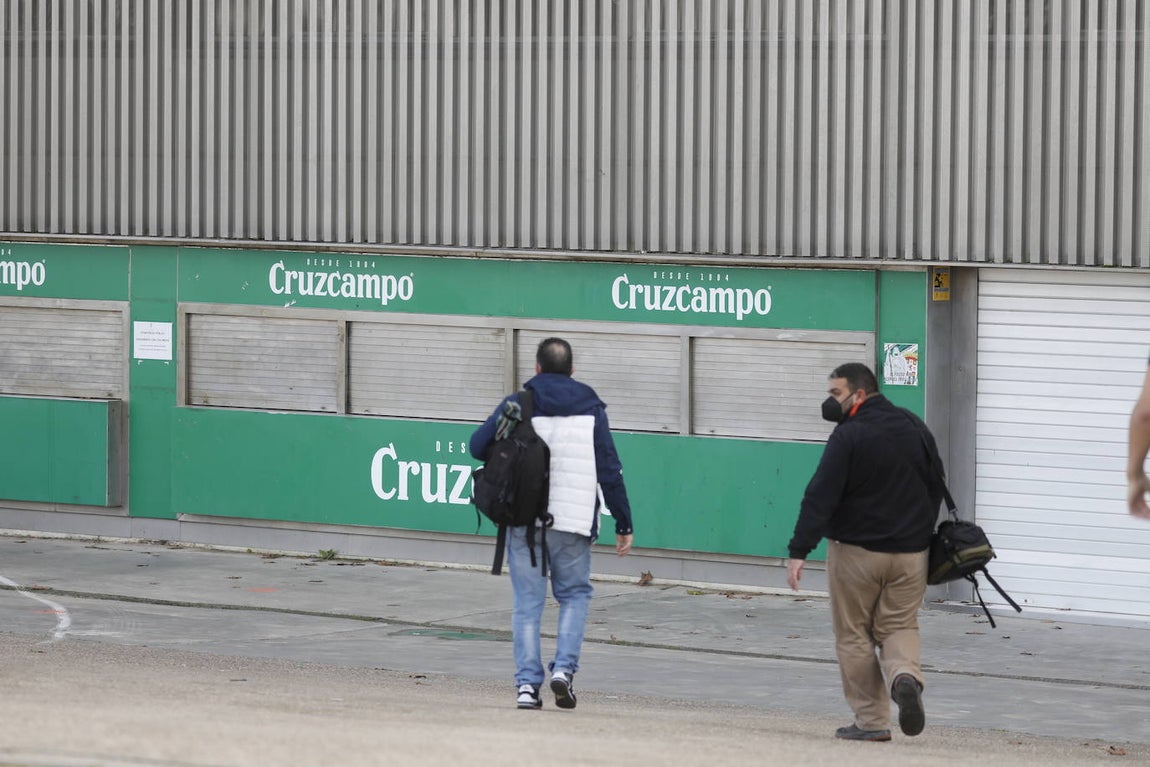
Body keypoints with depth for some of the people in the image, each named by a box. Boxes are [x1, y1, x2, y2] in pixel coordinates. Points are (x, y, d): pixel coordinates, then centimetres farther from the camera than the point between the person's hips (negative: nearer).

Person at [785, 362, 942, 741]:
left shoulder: (848, 436, -14)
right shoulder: (914, 427, 6)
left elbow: (820, 497, -19)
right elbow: (936, 486, 14)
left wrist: (799, 551, -19)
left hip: (856, 553, -5)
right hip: (910, 553, 5)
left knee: (854, 636, 6)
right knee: (900, 625, 14)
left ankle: (872, 720, 4)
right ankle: (906, 675, -17)